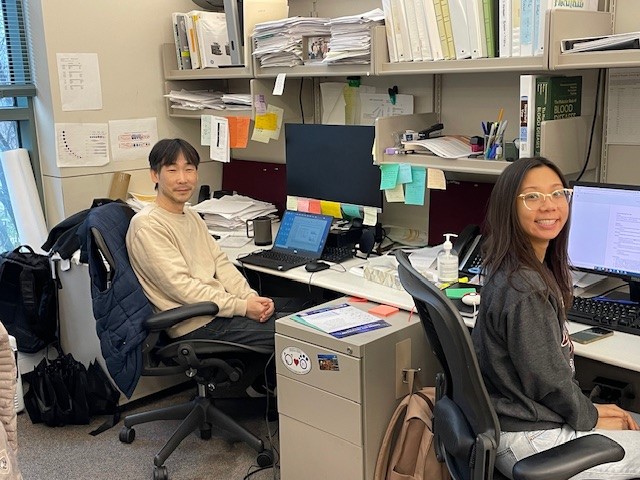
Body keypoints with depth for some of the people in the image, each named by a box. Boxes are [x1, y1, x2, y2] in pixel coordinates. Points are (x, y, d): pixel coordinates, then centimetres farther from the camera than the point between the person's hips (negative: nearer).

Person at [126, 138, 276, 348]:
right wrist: (242, 307, -20)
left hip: (219, 306, 9)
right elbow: (182, 288, -19)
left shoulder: (192, 216, 15)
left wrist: (252, 298, -6)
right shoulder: (148, 225, -14)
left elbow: (221, 263, 10)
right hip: (197, 324, -8)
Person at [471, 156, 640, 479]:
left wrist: (589, 407, 8)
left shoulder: (535, 266, 3)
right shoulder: (523, 289, -27)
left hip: (516, 414, 9)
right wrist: (590, 417, -5)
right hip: (528, 438, -9)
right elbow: (549, 380, -20)